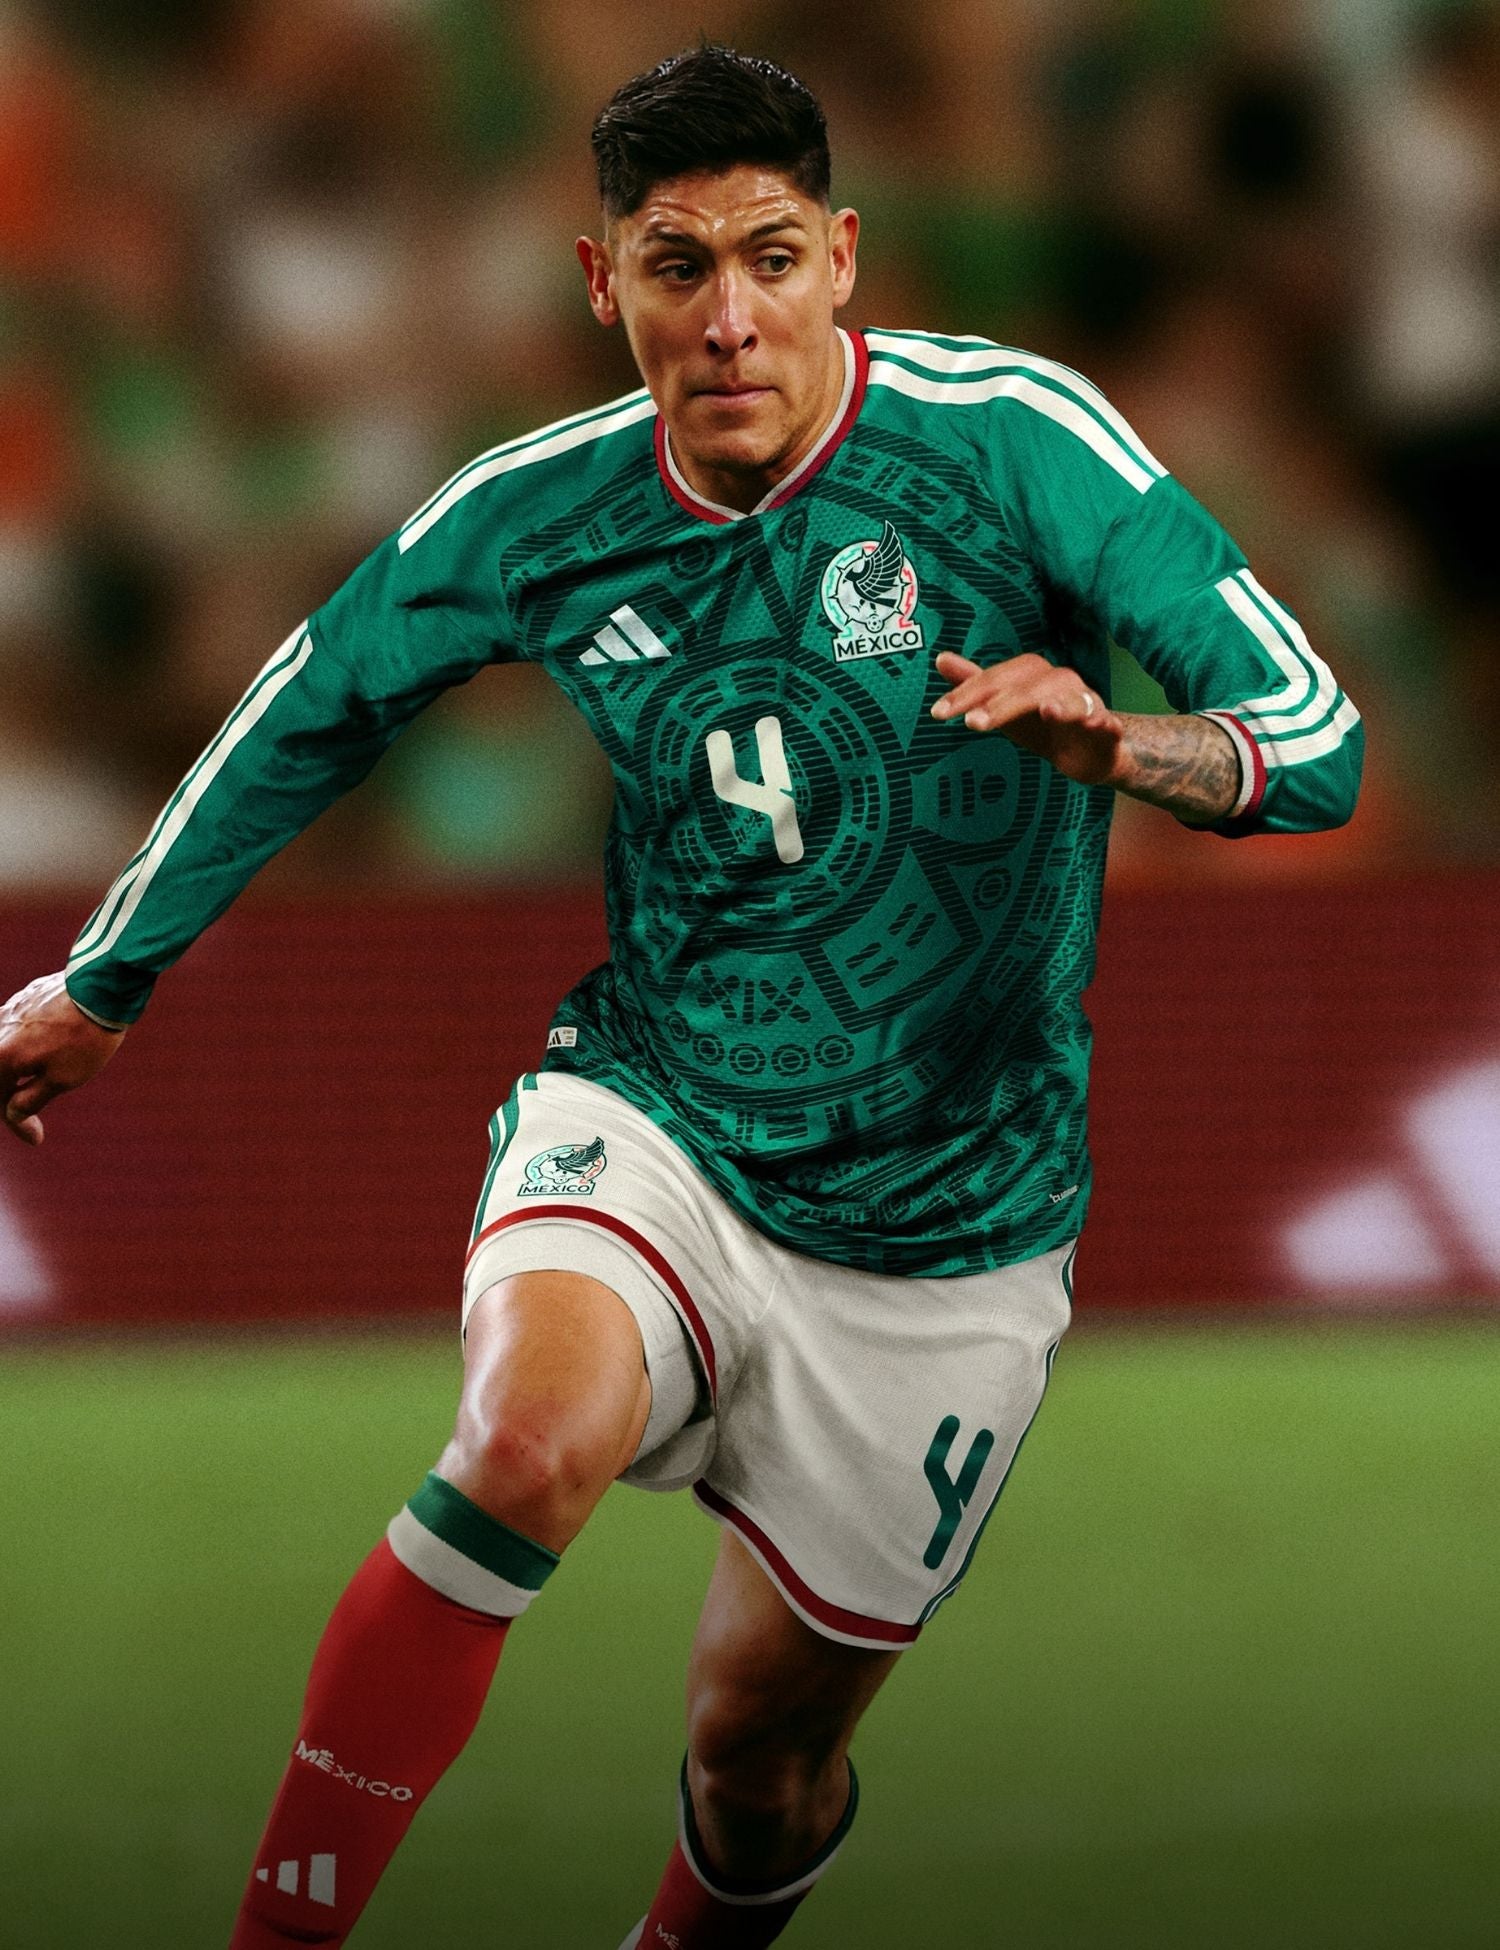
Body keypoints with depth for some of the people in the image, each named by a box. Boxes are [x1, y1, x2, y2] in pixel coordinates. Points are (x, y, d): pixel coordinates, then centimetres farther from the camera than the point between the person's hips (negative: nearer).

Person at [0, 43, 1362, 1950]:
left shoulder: (1007, 435, -14)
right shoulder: (542, 510, -5)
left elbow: (1315, 740, -16)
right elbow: (310, 708, 14)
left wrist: (1126, 746, -39)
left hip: (942, 1222, 0)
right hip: (649, 1122, 1)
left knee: (763, 1754, 7)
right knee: (530, 1444, -32)